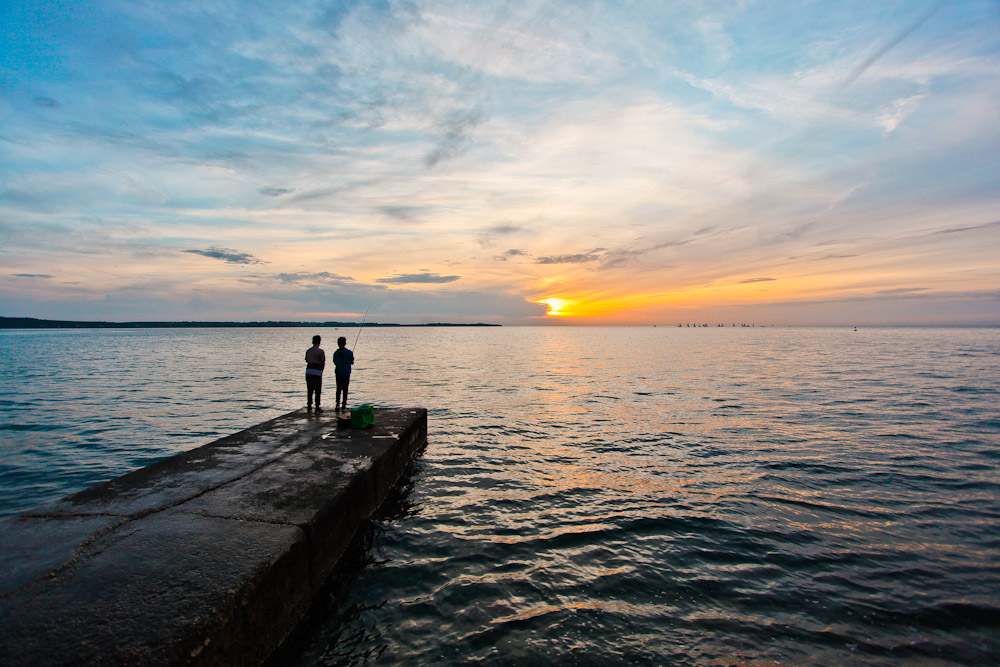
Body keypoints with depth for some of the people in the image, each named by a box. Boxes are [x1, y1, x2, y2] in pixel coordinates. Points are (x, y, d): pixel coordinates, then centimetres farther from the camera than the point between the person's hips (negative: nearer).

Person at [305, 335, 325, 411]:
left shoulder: (308, 351, 8)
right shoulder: (321, 351, -7)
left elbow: (307, 361, 8)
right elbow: (323, 362, -6)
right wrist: (321, 370, 9)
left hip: (308, 371, 5)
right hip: (317, 372, -4)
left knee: (309, 390, 11)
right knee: (318, 391, 4)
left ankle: (309, 407, 14)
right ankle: (317, 408, 5)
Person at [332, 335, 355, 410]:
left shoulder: (335, 353, -1)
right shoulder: (349, 352, -9)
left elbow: (335, 362, 4)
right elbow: (352, 363, -1)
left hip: (338, 373, 2)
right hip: (346, 373, -2)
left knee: (338, 389, 10)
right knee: (345, 389, 6)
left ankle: (337, 404, 1)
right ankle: (344, 405, 7)